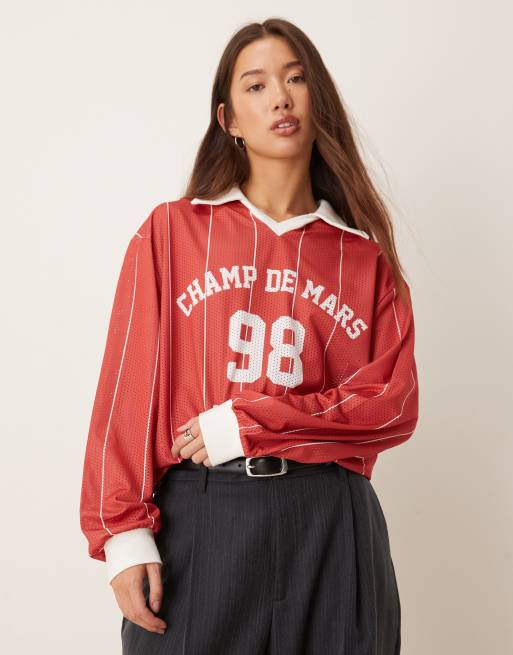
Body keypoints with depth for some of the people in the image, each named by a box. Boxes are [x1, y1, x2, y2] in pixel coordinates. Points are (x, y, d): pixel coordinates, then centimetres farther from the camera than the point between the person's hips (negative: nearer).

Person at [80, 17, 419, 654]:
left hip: (330, 526, 2)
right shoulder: (172, 231, 4)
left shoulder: (364, 253, 7)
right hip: (197, 518, -1)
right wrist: (123, 531, -10)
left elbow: (394, 402, -2)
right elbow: (128, 387, -2)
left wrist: (248, 424, -12)